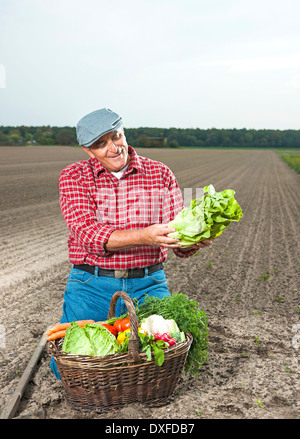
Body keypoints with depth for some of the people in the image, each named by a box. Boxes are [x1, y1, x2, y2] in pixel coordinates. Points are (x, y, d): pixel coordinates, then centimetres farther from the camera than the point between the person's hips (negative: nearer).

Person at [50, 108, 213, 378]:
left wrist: (196, 241, -26)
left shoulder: (160, 174, 3)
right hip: (91, 285, 0)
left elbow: (179, 241, 0)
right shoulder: (73, 177, 0)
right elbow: (88, 234, -16)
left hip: (148, 285, 1)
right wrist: (145, 237, -31)